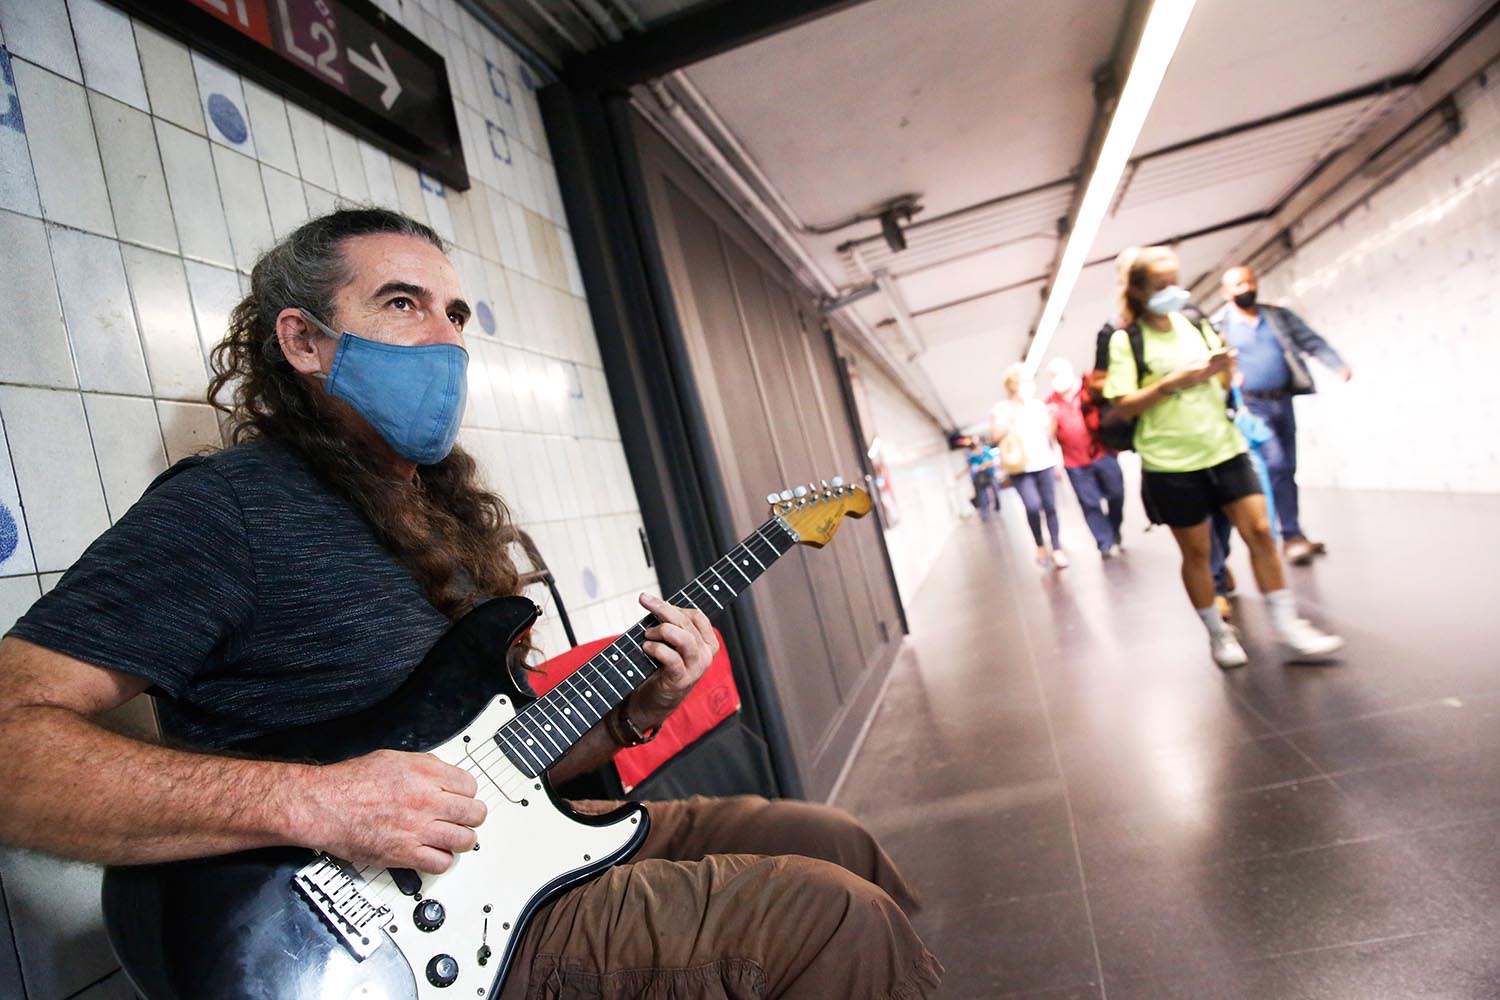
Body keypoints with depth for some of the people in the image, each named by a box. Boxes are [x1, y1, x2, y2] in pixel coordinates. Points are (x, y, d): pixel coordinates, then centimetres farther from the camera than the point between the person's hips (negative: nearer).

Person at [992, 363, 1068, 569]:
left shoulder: (1039, 405, 10)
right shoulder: (1001, 409, -1)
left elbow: (1050, 436, 17)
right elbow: (996, 436, -13)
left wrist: (1056, 462, 16)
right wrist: (1013, 415, -18)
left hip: (1044, 464, 4)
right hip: (1020, 468, -3)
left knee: (1050, 507, 1)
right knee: (1033, 506, -18)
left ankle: (1057, 549, 10)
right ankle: (1040, 547, 3)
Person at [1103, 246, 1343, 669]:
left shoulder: (1196, 325, 10)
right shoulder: (1126, 340, -5)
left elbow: (1224, 384, 19)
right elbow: (1123, 406, -12)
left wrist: (1225, 369, -3)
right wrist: (1173, 382, -20)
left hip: (1224, 447, 4)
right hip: (1171, 461, -4)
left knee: (1259, 530, -1)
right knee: (1196, 551, 6)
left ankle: (1288, 628, 9)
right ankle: (1218, 633, 23)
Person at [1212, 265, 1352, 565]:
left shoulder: (1279, 316, 11)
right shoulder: (1218, 326, 0)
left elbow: (1312, 341, 7)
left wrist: (1339, 365, -8)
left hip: (1283, 402, 5)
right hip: (1252, 406, -5)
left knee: (1288, 470, 10)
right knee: (1275, 464, -17)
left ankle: (1294, 534, 21)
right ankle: (1292, 535, -8)